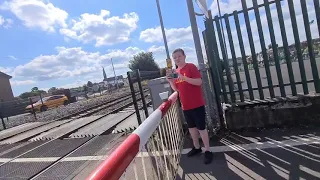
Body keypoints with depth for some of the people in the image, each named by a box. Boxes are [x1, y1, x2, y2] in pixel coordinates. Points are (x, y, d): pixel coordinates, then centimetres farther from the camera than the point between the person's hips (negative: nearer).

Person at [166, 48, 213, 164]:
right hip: (185, 105, 7)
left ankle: (208, 151, 16)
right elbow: (176, 89, 14)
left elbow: (199, 82, -19)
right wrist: (170, 81, -4)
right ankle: (196, 147, 35)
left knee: (201, 127, 1)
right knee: (191, 127, 17)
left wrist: (183, 77, -27)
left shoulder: (191, 67, -9)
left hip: (197, 104, -7)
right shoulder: (176, 72, 11)